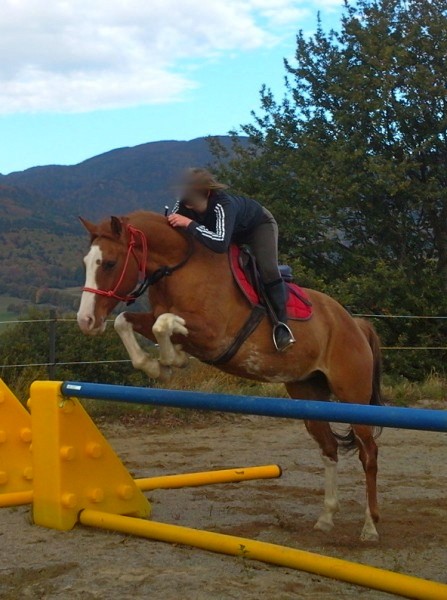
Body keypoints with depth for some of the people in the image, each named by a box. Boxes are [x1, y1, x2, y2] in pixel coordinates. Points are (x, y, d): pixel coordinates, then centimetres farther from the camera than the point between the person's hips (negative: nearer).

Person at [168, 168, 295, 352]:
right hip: (233, 231, 7)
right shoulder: (185, 203, -28)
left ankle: (281, 322, -15)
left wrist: (189, 223, -60)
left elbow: (221, 243, -61)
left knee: (267, 270, -25)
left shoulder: (223, 204, -47)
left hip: (259, 225, -6)